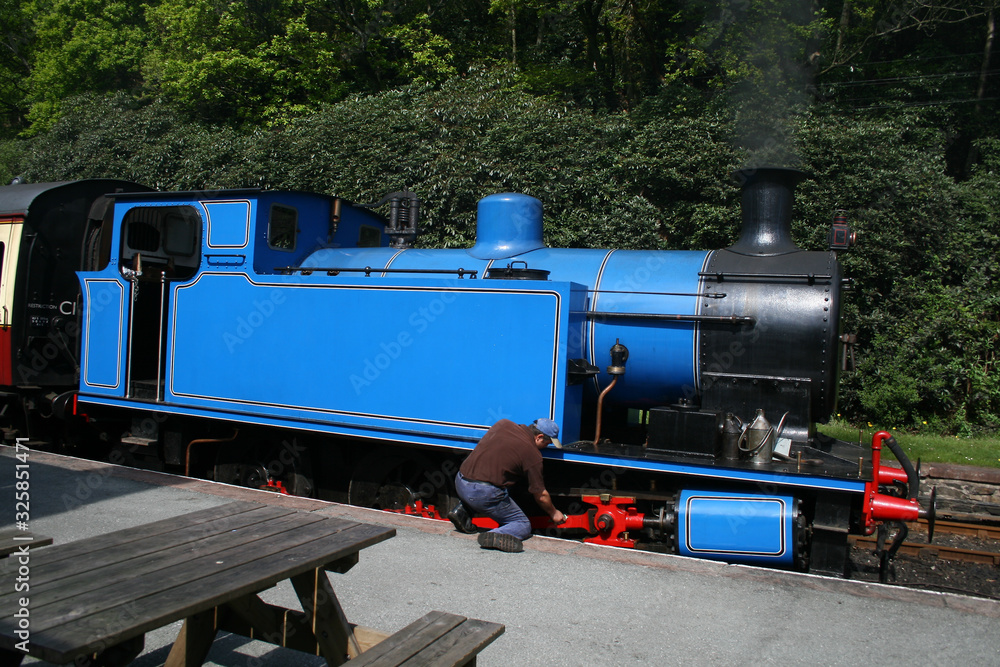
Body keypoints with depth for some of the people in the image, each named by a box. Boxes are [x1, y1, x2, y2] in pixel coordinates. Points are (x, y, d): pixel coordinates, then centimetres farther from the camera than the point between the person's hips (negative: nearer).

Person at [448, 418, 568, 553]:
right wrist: (554, 513, 22)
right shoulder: (532, 454, -5)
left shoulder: (503, 424, 9)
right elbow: (540, 496, 4)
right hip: (484, 494, -7)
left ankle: (462, 510, 20)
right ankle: (497, 536, -21)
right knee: (523, 525, 10)